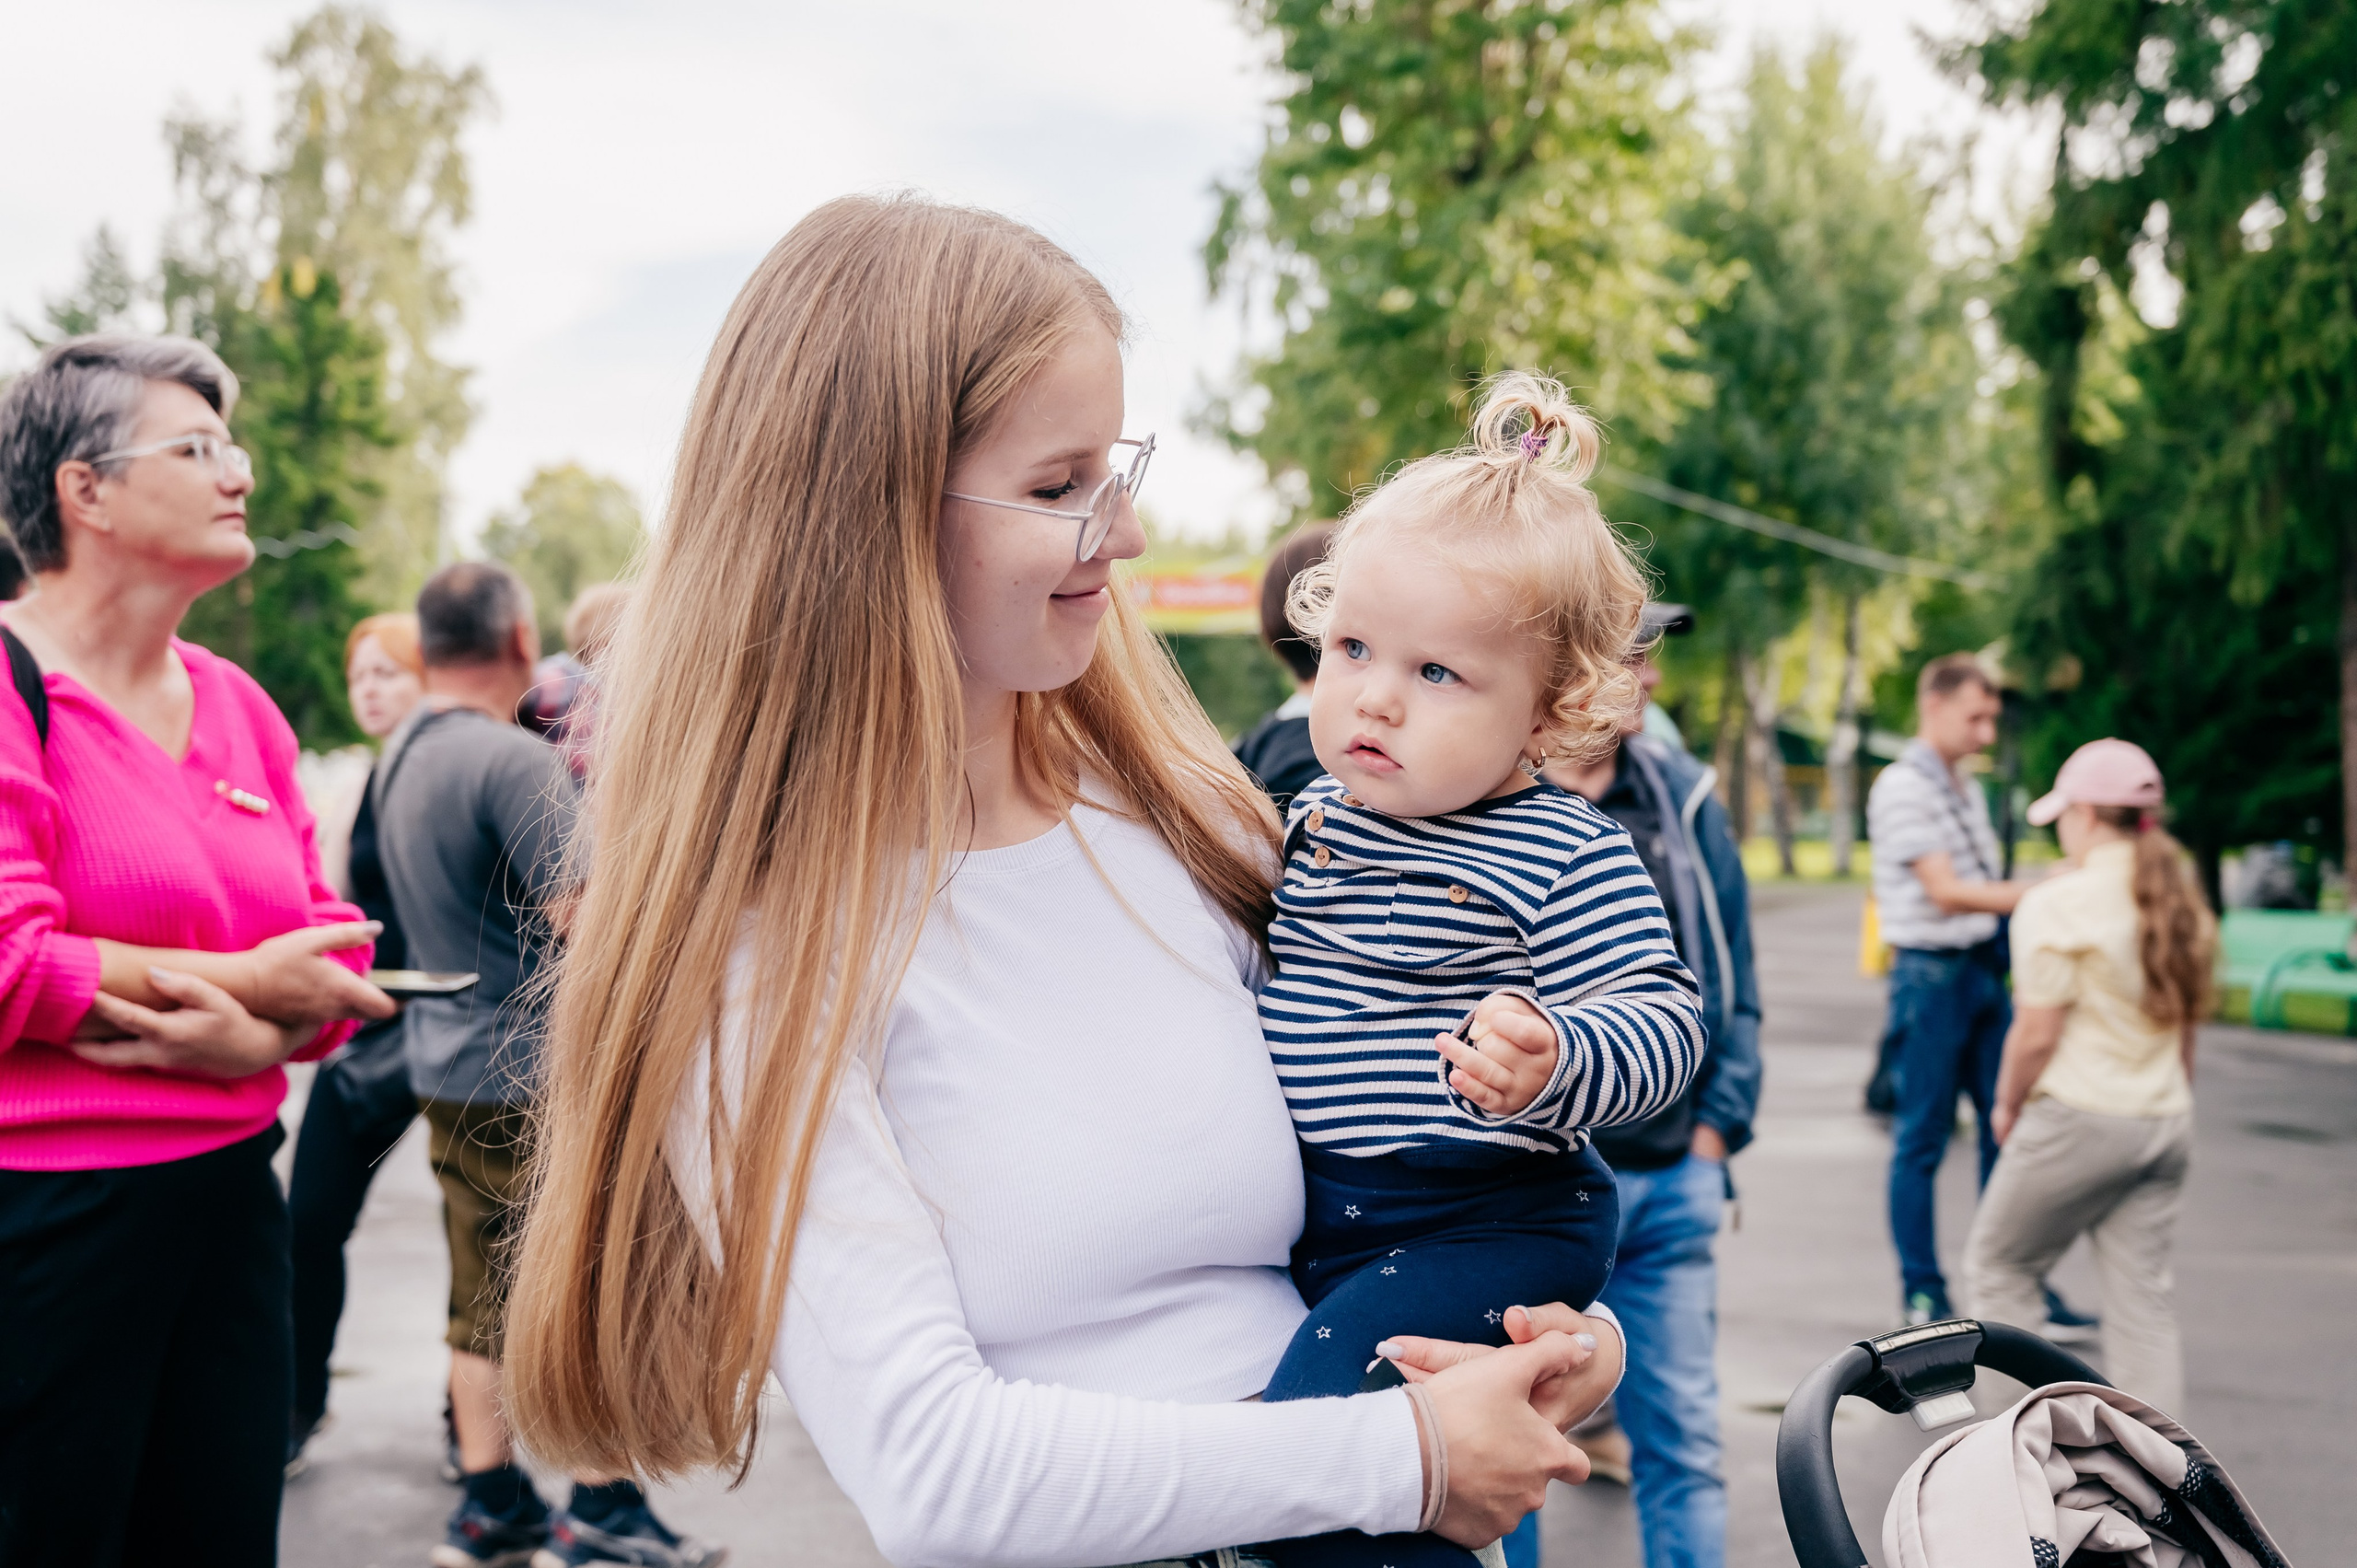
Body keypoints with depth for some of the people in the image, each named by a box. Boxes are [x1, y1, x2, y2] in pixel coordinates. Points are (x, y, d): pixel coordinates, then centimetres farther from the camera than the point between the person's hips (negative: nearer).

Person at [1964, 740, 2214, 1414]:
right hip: (2165, 1122, 7)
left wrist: (2007, 1106, 2)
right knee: (2144, 1296, 9)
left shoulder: (2059, 904, -14)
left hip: (2079, 1118, -7)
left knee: (1998, 1263, 12)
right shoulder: (2180, 901, 7)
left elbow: (2037, 1033, -13)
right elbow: (2184, 1025, 14)